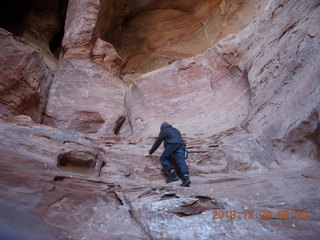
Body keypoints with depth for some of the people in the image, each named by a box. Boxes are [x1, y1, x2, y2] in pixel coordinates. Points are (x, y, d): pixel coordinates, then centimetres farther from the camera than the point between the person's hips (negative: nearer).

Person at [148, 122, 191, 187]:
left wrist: (151, 151, 30)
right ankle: (186, 176, -33)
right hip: (181, 145, 6)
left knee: (163, 159, 1)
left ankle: (173, 174, -17)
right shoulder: (176, 130, 37)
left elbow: (157, 142, 20)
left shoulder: (164, 131, 20)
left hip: (172, 144, -6)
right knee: (180, 161, -9)